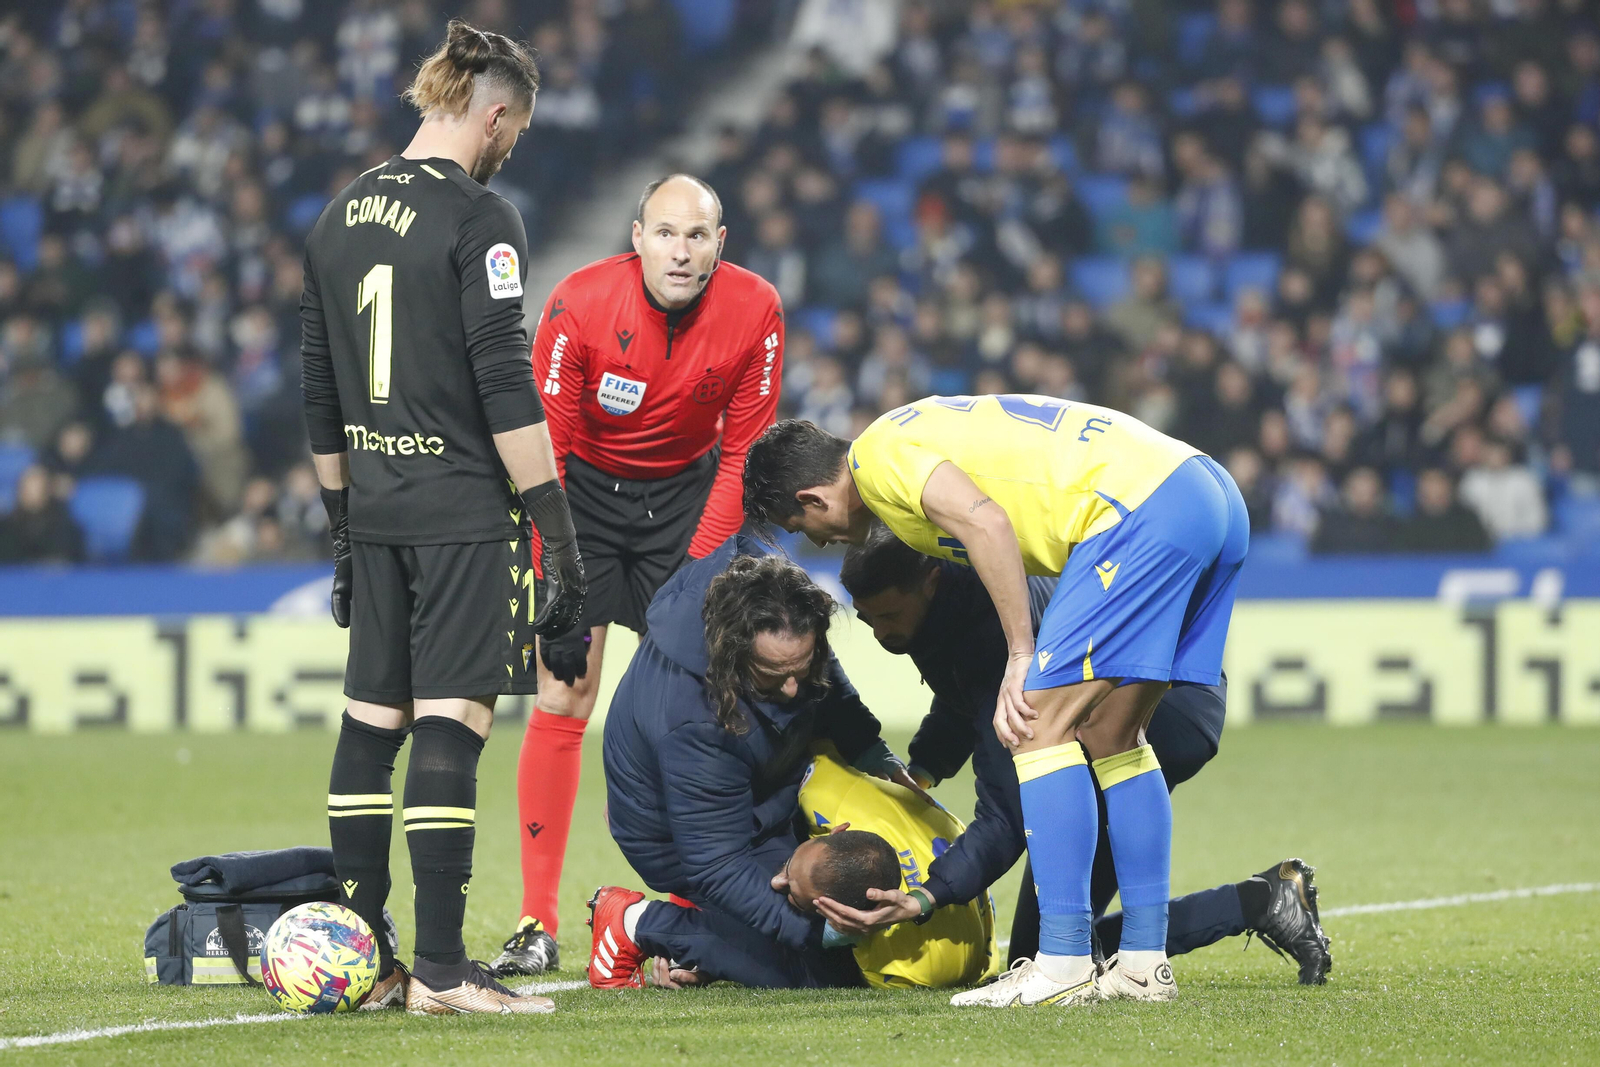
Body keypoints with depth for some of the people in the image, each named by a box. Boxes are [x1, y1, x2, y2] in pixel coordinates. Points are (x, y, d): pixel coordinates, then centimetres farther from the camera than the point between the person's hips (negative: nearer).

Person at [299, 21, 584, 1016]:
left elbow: (321, 392, 18)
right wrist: (559, 530, -13)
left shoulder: (341, 218, 13)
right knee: (451, 724, -8)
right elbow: (506, 388, -16)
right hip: (464, 513, -7)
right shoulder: (477, 219, -10)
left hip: (374, 511, 7)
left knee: (371, 721, 10)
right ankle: (441, 971, -10)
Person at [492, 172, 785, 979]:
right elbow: (543, 448, -18)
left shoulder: (753, 313, -18)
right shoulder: (580, 305, -24)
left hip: (686, 492, 2)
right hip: (586, 488, -2)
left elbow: (742, 452, -8)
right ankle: (537, 926, -6)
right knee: (561, 701, -9)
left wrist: (700, 571, -15)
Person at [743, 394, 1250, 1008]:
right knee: (1111, 739, 16)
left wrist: (1021, 657, -12)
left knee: (1042, 728, -7)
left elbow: (987, 524, -16)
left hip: (1140, 508, -10)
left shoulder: (877, 455, -1)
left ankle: (1064, 966, -9)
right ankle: (1145, 964, 14)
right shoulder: (920, 432, 28)